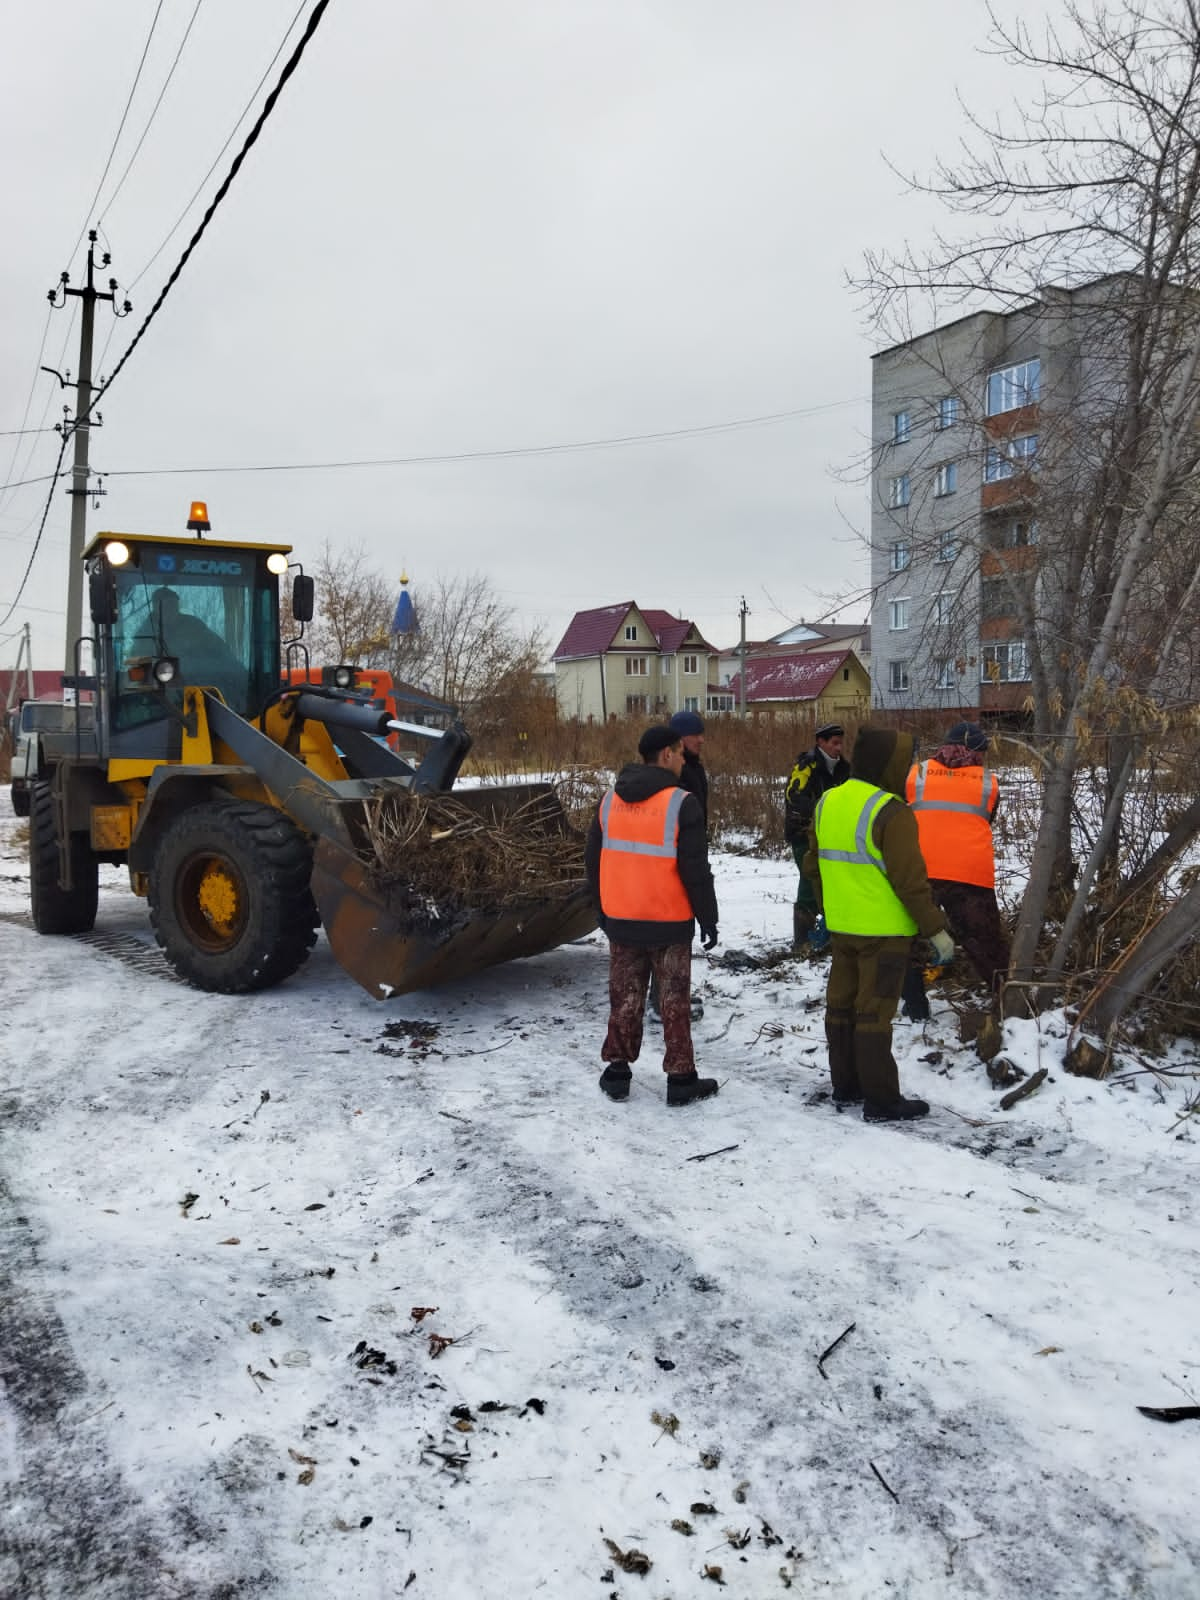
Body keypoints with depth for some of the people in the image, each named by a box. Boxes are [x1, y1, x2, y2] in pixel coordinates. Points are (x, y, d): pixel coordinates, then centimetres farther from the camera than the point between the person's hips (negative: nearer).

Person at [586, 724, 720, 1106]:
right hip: (669, 923, -4)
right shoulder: (681, 803, -14)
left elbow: (594, 861, 10)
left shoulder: (609, 800, 3)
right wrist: (708, 919, -4)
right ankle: (681, 1079, 14)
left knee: (624, 997, 14)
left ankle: (616, 1073, 21)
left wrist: (603, 910, 20)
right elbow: (695, 870, -14)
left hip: (621, 920, 5)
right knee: (674, 1001, 7)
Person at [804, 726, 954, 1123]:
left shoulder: (827, 802, 6)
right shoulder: (890, 813, -19)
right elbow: (910, 881, -20)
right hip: (884, 930, -8)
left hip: (841, 926, 8)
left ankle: (845, 1085, 28)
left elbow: (814, 866, 14)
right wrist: (935, 929, -11)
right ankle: (881, 1102, 6)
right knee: (874, 1011, -2)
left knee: (842, 1003, 15)